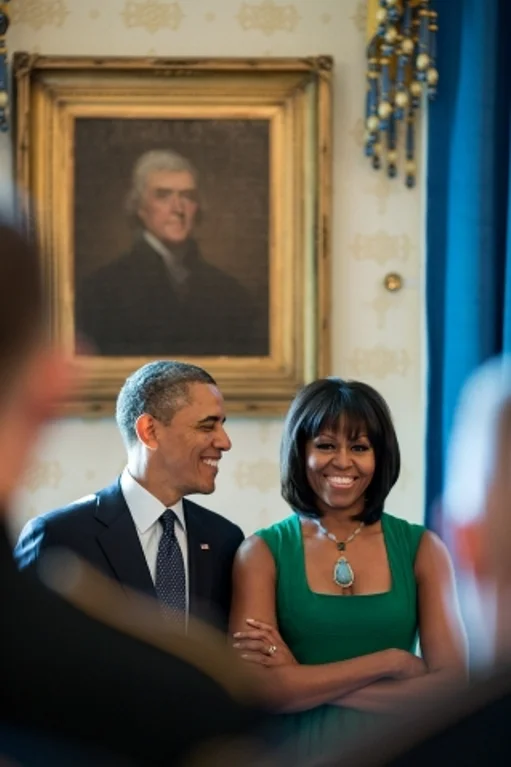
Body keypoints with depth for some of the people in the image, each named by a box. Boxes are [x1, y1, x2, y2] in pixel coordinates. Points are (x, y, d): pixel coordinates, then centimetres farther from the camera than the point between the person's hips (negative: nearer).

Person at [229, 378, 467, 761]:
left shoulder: (423, 549, -2)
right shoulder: (262, 553, -5)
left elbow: (452, 685, -11)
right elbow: (259, 689, -15)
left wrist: (307, 683, -16)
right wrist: (390, 661, -15)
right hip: (299, 749, -1)